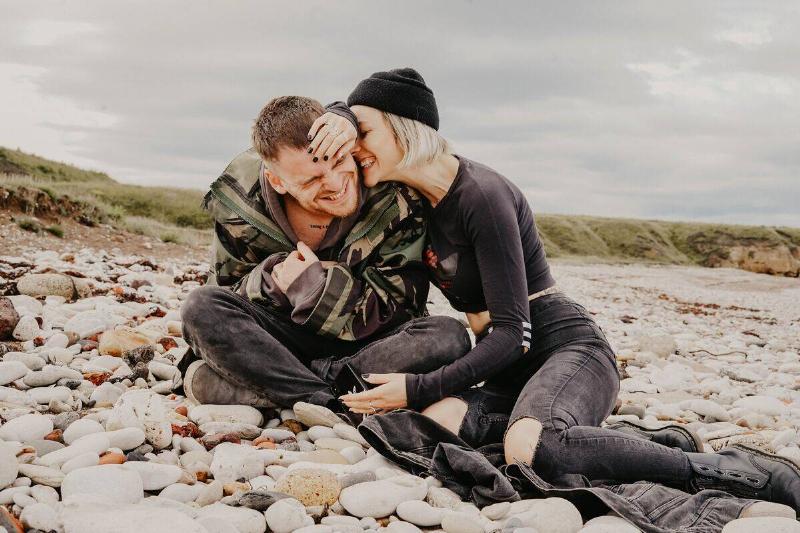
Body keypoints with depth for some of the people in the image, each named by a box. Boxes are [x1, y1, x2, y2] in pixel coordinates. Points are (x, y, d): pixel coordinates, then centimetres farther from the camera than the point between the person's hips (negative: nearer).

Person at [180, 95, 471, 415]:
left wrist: (316, 285, -27)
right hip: (281, 337, 1)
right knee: (200, 308, -25)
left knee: (450, 338, -32)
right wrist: (269, 280, -26)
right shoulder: (241, 202, -13)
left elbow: (398, 309, -15)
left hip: (367, 345, 0)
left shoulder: (395, 199, -19)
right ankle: (335, 407, -32)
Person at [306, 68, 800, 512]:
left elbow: (514, 333, -18)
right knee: (435, 423, -25)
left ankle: (739, 471, -24)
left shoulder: (481, 195, -17)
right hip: (509, 366, 8)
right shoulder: (418, 189, 6)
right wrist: (340, 122, -5)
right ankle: (632, 440, -12)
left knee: (529, 448, -40)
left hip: (569, 347, -8)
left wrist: (418, 388, -20)